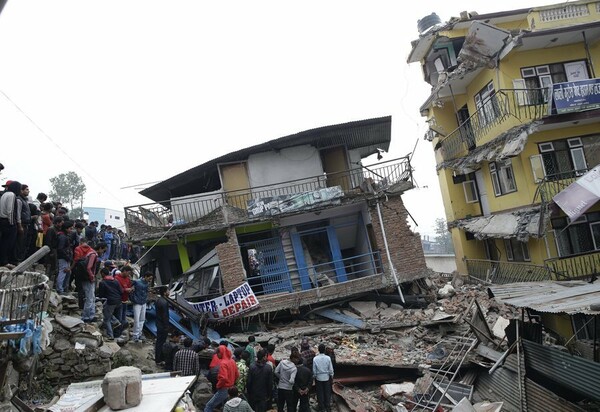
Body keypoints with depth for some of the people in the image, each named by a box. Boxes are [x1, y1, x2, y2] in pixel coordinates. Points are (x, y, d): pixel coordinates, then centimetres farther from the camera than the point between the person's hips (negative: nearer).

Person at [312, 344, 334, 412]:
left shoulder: (315, 359, -16)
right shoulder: (328, 358, -15)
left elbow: (314, 370, -8)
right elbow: (331, 369, -7)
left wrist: (315, 376, 8)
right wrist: (331, 376, 9)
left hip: (318, 378, 0)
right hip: (326, 377, 1)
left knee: (320, 393, 13)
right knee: (327, 392, 15)